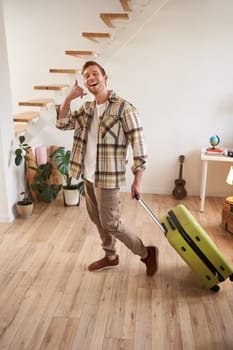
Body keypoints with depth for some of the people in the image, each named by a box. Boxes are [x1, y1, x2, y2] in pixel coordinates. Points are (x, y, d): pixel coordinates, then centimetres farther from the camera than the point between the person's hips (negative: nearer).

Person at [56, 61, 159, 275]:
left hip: (107, 177, -8)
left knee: (110, 223, -2)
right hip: (88, 176, 8)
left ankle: (147, 253, 17)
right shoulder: (87, 109, 8)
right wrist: (69, 99, -3)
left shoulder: (123, 108, -15)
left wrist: (138, 180, -18)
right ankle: (110, 257, 37)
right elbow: (62, 124, 11)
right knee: (97, 219, 17)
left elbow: (138, 143, -15)